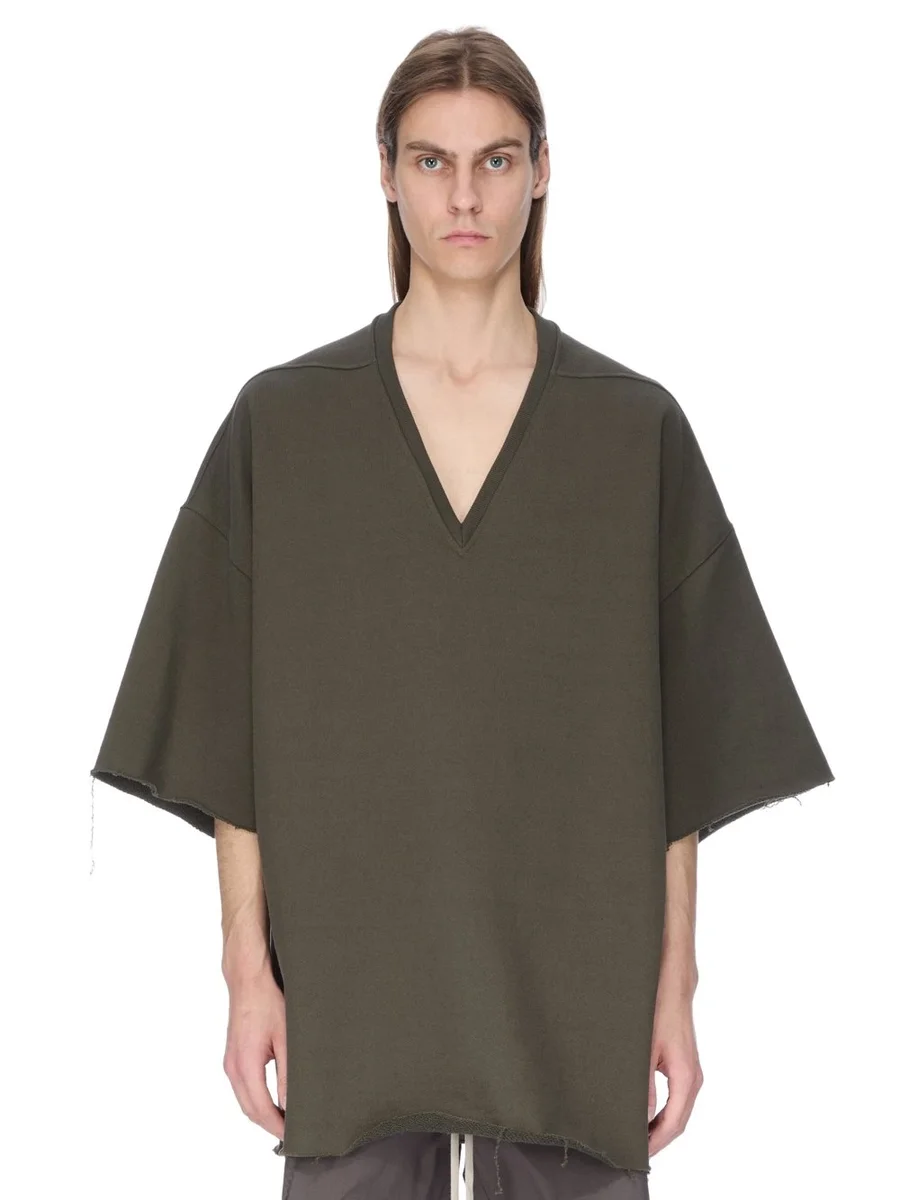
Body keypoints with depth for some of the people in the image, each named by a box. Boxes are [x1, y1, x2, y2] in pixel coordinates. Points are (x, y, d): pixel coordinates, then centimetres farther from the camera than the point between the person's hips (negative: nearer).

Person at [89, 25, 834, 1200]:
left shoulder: (638, 429, 0)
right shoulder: (281, 421, 0)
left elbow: (678, 742, 2)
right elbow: (235, 734, 1)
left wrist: (676, 985, 0)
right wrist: (248, 970, -3)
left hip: (572, 974, 0)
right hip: (352, 979, 0)